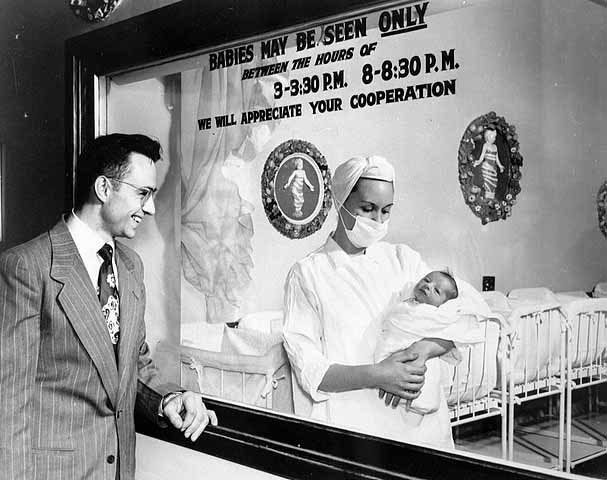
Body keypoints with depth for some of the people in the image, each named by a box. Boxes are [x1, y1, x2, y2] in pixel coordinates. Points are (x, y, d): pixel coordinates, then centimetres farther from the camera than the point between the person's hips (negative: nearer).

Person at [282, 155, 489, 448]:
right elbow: (308, 368, -5)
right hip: (350, 422, -3)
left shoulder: (403, 259, 13)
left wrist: (421, 350, -14)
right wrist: (375, 376, -19)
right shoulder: (307, 273, 2)